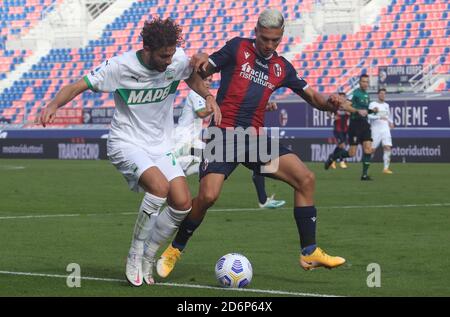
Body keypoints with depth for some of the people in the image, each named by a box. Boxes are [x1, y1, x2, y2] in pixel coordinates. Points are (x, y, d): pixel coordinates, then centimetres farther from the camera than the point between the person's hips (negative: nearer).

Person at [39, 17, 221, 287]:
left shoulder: (179, 60, -7)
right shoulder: (121, 67, -19)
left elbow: (192, 77, 18)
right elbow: (78, 86, -14)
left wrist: (208, 97, -1)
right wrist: (54, 105, -32)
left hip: (161, 145, 5)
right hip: (126, 142, -5)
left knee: (183, 203, -11)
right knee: (159, 186, -31)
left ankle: (147, 259, 11)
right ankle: (134, 257, -14)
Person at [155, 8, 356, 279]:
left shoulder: (282, 68, 13)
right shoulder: (237, 48, 2)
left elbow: (312, 96, 17)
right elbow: (199, 74, 3)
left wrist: (330, 103, -6)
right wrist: (198, 62, -22)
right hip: (224, 133, -5)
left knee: (306, 179, -8)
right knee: (208, 196, -22)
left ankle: (310, 253, -1)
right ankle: (175, 250, 2)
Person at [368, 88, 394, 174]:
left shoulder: (386, 105, 15)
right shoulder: (373, 104, -2)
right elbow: (369, 116, -14)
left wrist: (391, 122, 16)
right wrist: (379, 117, -23)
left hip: (385, 129, 4)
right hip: (375, 130, -4)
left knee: (387, 147, -13)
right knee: (372, 149, -2)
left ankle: (386, 168, -13)